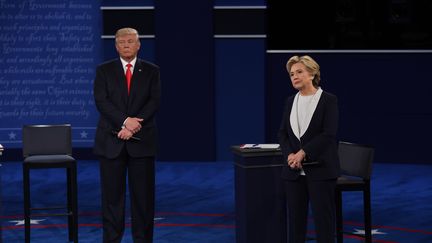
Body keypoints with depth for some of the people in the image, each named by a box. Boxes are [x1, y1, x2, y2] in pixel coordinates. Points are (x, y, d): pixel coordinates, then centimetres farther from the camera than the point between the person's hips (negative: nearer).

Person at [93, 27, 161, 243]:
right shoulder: (104, 70, 6)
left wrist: (134, 125, -15)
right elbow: (101, 101, -6)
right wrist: (125, 121, -18)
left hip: (141, 141, 0)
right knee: (112, 194, 2)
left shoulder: (151, 71, 7)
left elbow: (154, 102, -3)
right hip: (111, 141, 0)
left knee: (143, 194, 2)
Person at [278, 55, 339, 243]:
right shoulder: (291, 101, 12)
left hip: (320, 169, -5)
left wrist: (303, 153, -18)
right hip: (294, 170, 5)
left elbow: (329, 134, -13)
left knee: (323, 217, -3)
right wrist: (290, 155, -10)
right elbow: (283, 133, 8)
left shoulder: (328, 100, -5)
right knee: (295, 217, 6)